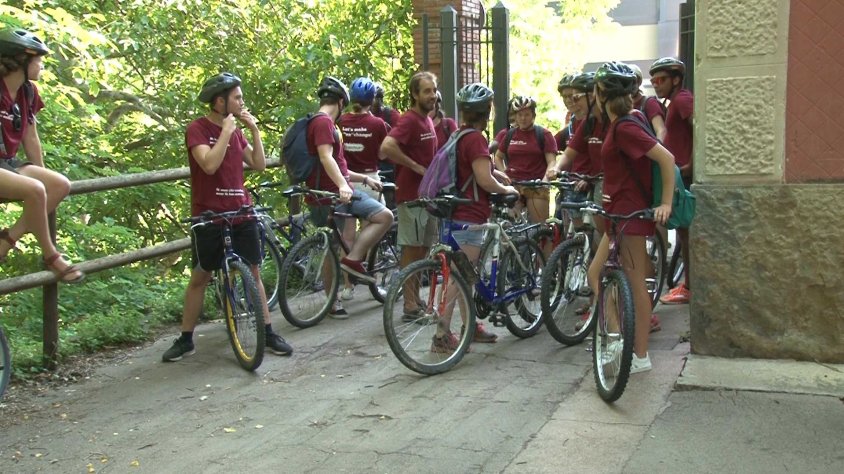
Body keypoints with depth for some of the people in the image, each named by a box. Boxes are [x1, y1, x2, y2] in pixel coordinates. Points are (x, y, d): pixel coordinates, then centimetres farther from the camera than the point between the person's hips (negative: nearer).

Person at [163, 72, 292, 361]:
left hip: (241, 213, 5)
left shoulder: (236, 130, 12)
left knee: (253, 272, 6)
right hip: (209, 215, -5)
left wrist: (254, 129, 0)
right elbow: (209, 164, -24)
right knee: (200, 277, 4)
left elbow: (259, 164, 7)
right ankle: (185, 340, 15)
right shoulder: (198, 128, -9)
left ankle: (268, 333, 13)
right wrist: (226, 132, -19)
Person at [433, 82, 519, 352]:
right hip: (469, 217, -10)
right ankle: (442, 337, -4)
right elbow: (485, 180, -20)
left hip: (459, 213, 10)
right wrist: (506, 190, -2)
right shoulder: (476, 139, -15)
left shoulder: (459, 136, 12)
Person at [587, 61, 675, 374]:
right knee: (595, 274, 13)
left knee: (634, 284, -3)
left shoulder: (625, 128, -18)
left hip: (630, 213, -10)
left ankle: (640, 356, 5)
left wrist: (666, 203, -23)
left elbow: (666, 158, -23)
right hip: (620, 212, 10)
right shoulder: (623, 122, 10)